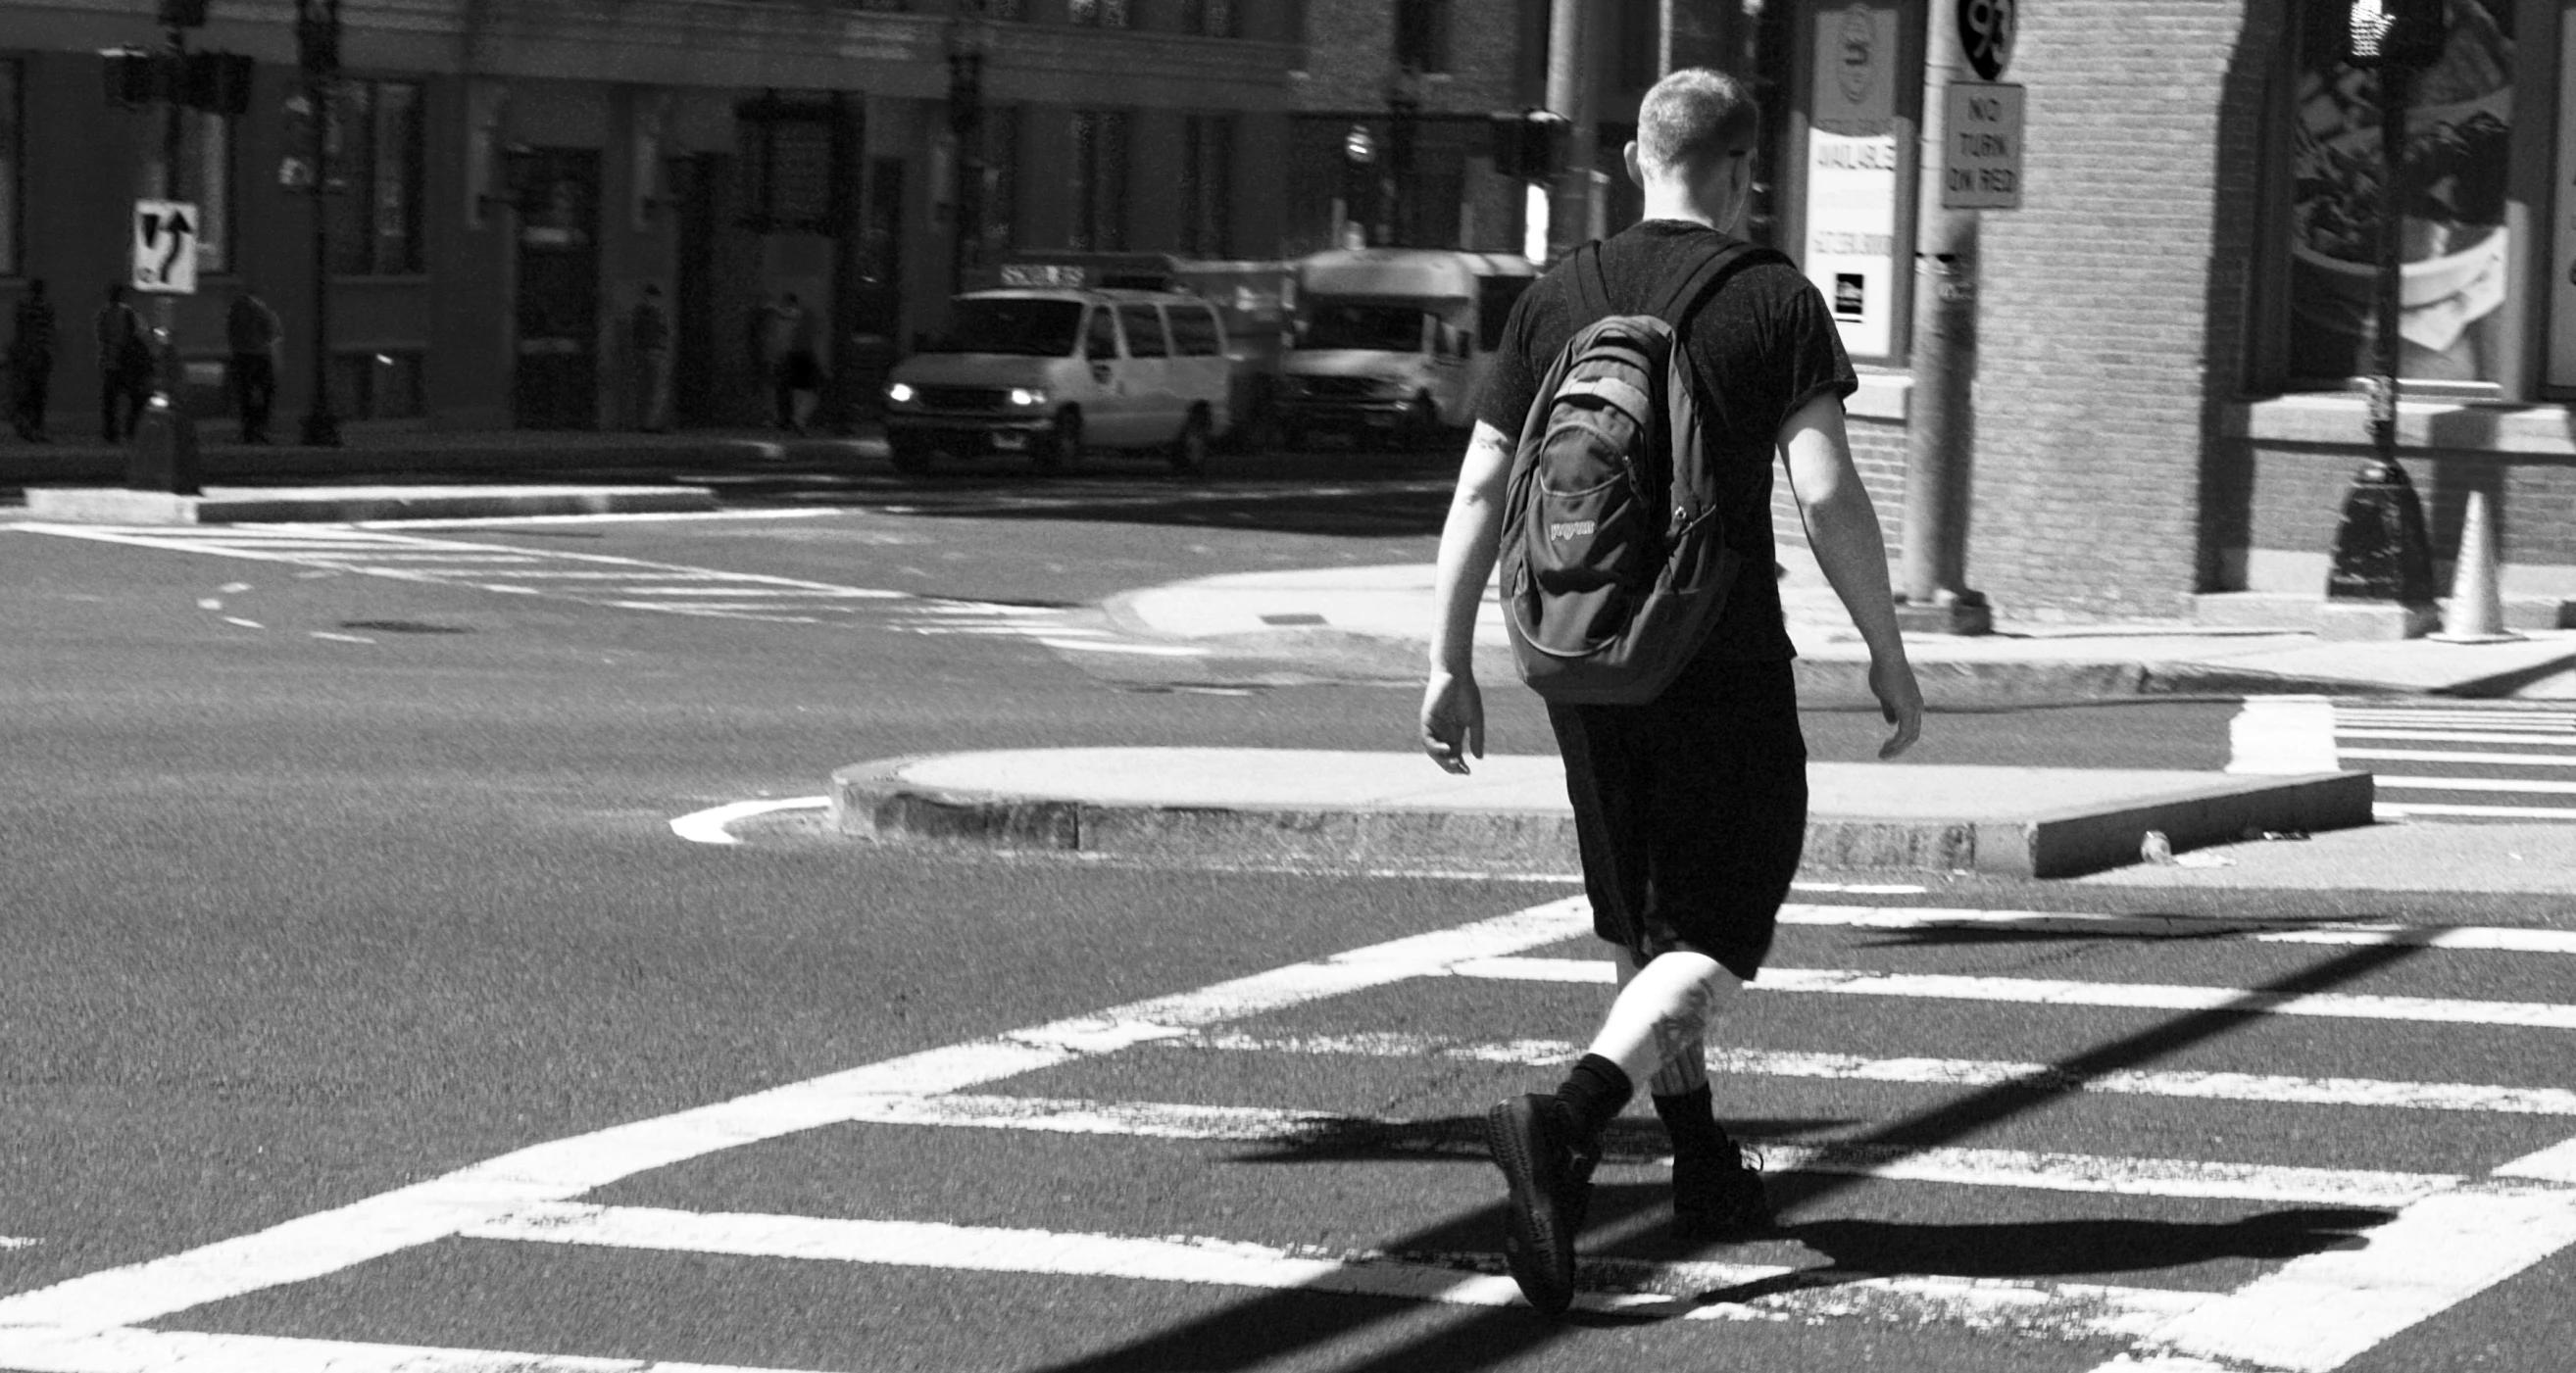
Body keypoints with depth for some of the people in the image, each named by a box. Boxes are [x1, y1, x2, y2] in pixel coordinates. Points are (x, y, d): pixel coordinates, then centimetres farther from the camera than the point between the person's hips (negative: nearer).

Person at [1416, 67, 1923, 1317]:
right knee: (1715, 940, -2)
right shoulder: (1774, 301, -5)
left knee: (1649, 926, 19)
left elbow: (1480, 489, 4)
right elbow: (1827, 492, -12)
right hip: (1724, 666, -5)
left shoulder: (1554, 302, 6)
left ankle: (1705, 1169, 28)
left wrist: (1449, 664, 9)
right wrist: (1888, 654, -3)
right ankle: (1565, 1122, -25)